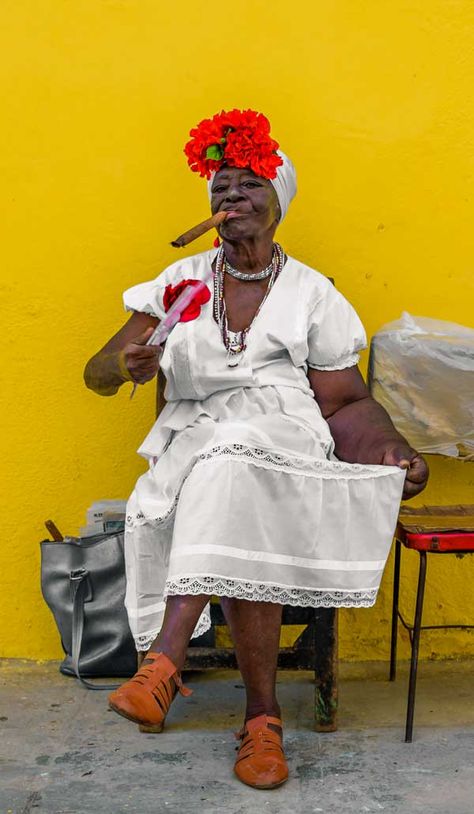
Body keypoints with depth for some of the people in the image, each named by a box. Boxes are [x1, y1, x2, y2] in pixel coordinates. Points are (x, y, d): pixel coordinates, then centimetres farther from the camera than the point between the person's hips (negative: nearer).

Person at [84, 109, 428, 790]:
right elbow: (97, 374, 9)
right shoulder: (181, 281, 12)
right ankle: (263, 714, -25)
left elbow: (341, 399, 8)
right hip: (195, 437, 1)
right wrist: (126, 364, -16)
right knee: (244, 532, -33)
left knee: (233, 467, -38)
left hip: (285, 437, -1)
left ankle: (165, 659, -38)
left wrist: (393, 447, -12)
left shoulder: (312, 293, 10)